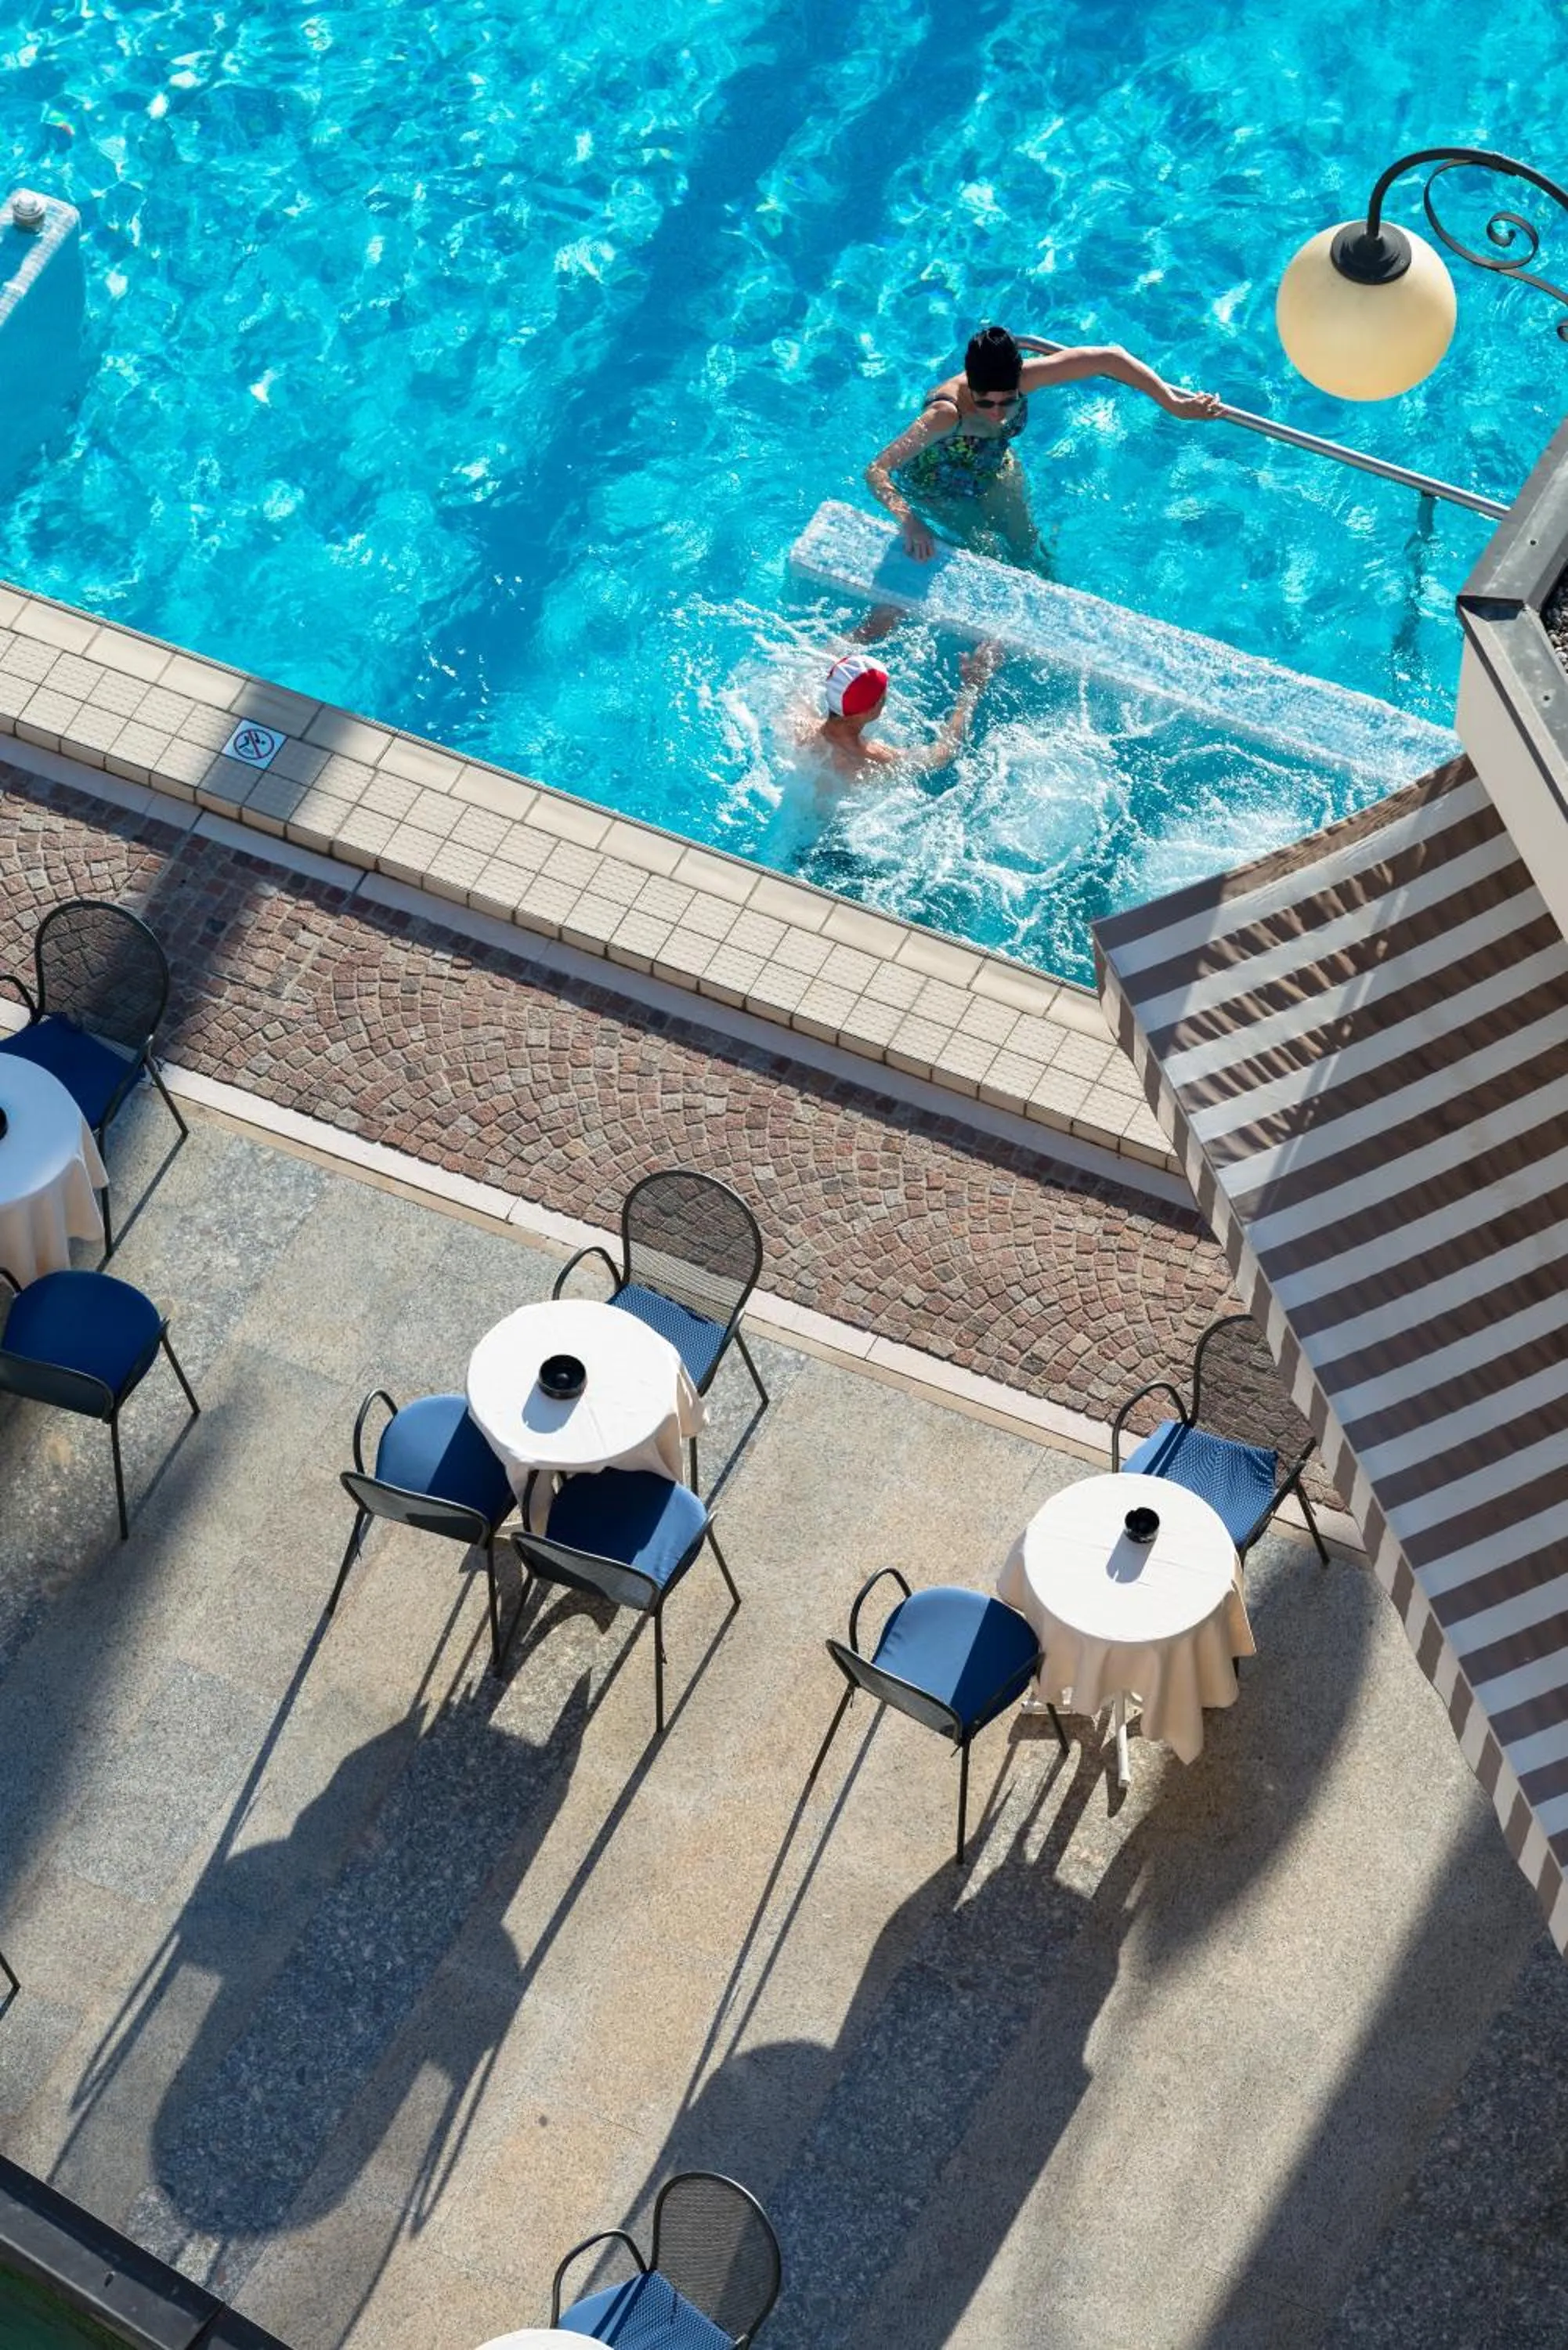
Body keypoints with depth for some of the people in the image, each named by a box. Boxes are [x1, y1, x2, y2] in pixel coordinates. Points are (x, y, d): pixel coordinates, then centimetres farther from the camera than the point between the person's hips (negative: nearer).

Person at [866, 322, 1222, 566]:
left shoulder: (1024, 378, -37)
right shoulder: (946, 414, -49)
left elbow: (1108, 358, -31)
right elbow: (877, 471, -51)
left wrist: (1174, 404, -33)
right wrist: (909, 521, -67)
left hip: (993, 469, 4)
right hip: (938, 487, -4)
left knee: (1026, 544, 14)